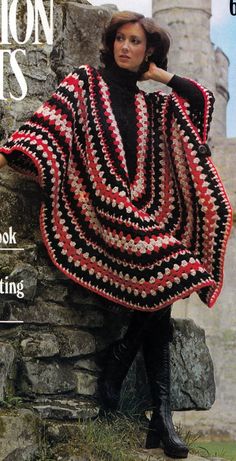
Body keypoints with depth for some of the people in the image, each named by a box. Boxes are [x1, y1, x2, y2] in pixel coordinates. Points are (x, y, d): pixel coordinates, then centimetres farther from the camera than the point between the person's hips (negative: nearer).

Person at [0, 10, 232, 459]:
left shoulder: (153, 106, 21)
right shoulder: (84, 82, 10)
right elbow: (50, 121, -3)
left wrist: (157, 73, 16)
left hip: (144, 213, 5)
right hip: (98, 206, -5)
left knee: (159, 300, -9)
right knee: (162, 269, -26)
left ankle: (161, 418, -8)